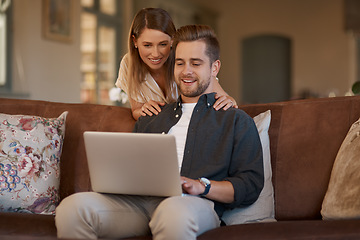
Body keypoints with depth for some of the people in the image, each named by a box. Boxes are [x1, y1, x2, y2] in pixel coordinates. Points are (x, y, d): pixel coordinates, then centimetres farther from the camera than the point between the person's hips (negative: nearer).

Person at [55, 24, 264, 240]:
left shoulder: (237, 121, 18)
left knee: (174, 212, -43)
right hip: (140, 200, 4)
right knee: (73, 207, -26)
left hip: (195, 204, -4)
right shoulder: (151, 119, 32)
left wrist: (202, 186, -10)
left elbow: (251, 186, 6)